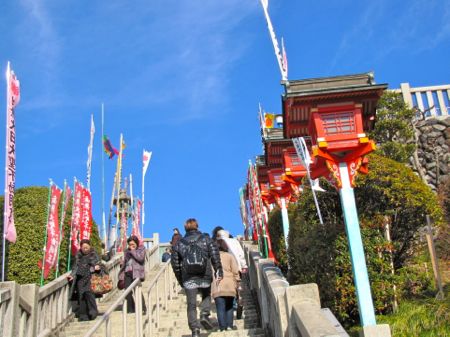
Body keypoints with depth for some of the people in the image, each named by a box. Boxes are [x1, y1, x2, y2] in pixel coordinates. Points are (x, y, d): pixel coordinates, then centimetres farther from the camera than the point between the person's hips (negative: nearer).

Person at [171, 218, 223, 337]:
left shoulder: (179, 243, 9)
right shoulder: (206, 239, 5)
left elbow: (175, 263, 9)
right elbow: (215, 256, -5)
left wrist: (180, 280, 16)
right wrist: (219, 271, -4)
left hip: (188, 278, 1)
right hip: (205, 276, 0)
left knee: (191, 304, 5)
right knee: (206, 296, 24)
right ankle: (204, 314, 1)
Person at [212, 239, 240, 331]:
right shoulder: (230, 256, 6)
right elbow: (235, 271, 1)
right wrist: (237, 284, 7)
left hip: (217, 287, -1)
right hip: (229, 286, 1)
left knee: (220, 308, 2)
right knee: (229, 307, 13)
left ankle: (223, 328, -2)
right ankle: (229, 326, 5)